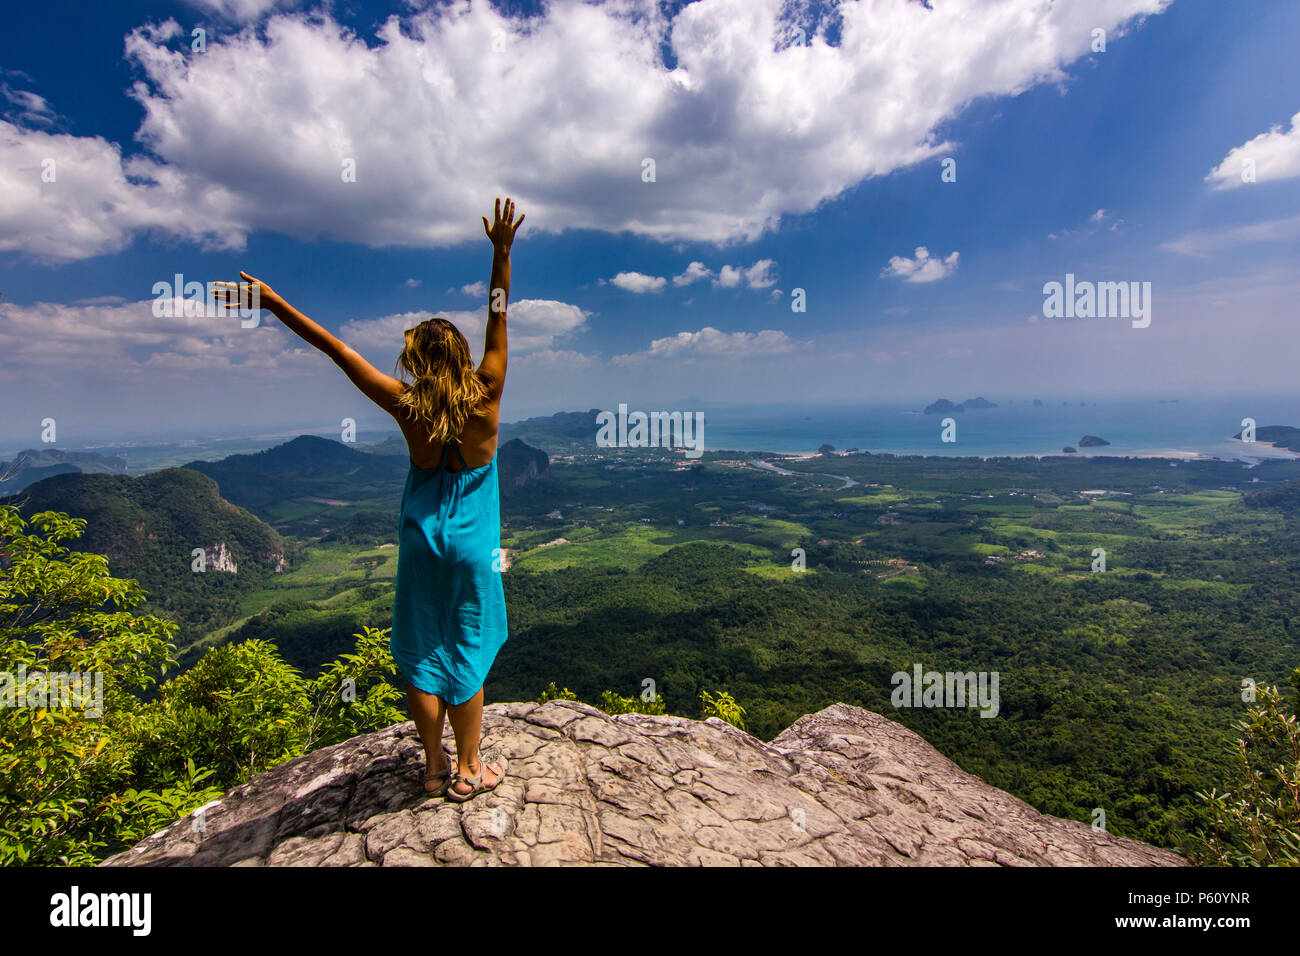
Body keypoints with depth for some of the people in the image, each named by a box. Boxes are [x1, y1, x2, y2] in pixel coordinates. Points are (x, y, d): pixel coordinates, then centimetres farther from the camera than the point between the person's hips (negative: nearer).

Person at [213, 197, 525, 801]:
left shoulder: (409, 409, -14)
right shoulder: (485, 400, -15)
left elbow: (339, 351, -8)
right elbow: (498, 318, -11)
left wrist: (272, 302, -1)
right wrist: (502, 251, -7)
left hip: (421, 543, 1)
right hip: (473, 546, 0)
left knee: (421, 656, 14)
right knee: (466, 655, 12)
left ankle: (435, 769, 27)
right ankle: (468, 770, 25)